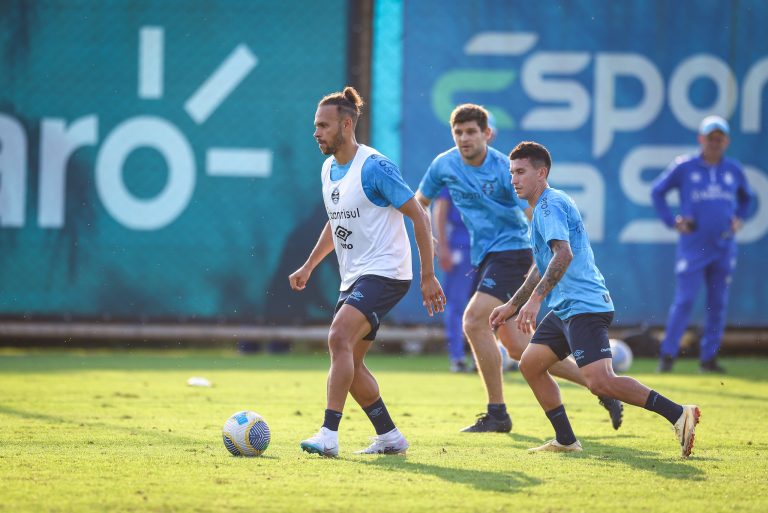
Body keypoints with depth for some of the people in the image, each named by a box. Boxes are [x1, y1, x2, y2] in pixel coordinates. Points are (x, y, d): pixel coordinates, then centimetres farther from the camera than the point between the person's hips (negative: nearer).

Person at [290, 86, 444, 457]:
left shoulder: (374, 167, -15)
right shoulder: (328, 170, 11)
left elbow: (418, 216, -13)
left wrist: (428, 277, -14)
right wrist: (308, 267, 23)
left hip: (385, 273, -9)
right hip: (353, 277, 9)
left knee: (339, 337, -26)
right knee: (348, 363, 8)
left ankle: (329, 435, -30)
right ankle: (389, 437, 20)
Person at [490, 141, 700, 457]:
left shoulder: (550, 204, -10)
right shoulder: (541, 208, 22)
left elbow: (563, 254, -27)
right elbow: (542, 266, 34)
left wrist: (536, 298, -33)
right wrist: (512, 306, 37)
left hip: (583, 306, -11)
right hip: (564, 309, 11)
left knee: (600, 381, -21)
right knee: (530, 364, 12)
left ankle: (677, 414, -22)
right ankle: (565, 440, 15)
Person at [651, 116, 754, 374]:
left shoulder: (734, 169, 8)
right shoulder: (684, 167, -2)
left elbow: (746, 197, 27)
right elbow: (657, 191, 8)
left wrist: (738, 218, 11)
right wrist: (672, 221, 0)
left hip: (724, 248, 4)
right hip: (693, 246, -4)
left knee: (718, 304, 5)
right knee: (684, 301, -7)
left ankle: (709, 357, 14)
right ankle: (667, 355, 0)